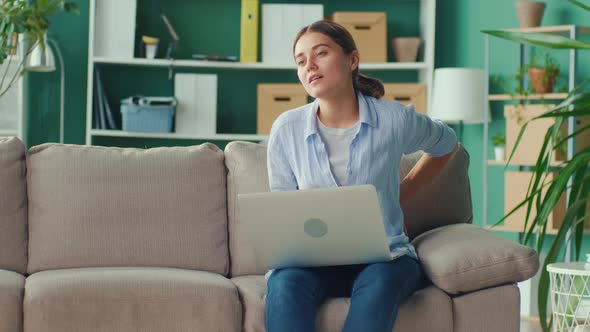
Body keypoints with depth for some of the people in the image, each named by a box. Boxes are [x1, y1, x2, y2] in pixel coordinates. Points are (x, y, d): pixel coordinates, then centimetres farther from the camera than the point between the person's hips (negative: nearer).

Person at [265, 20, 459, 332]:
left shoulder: (395, 119, 0)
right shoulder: (286, 129, 2)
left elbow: (446, 144, 23)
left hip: (383, 257, 0)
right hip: (311, 261, 1)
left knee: (379, 283, -37)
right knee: (286, 282, -35)